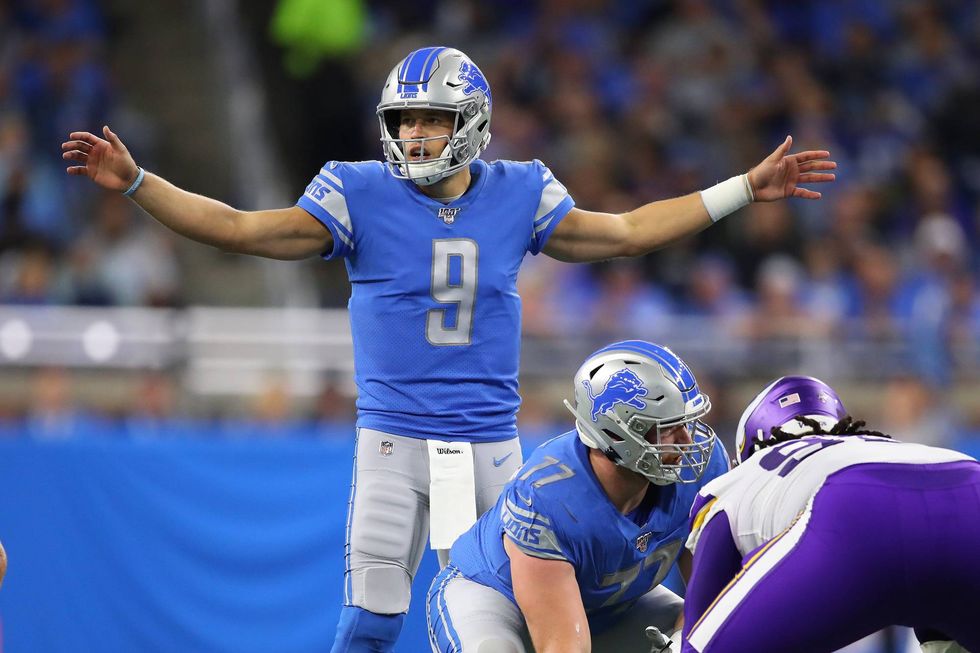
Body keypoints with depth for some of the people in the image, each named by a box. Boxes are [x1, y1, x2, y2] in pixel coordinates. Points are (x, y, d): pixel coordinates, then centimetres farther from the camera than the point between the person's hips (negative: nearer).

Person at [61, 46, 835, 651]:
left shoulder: (518, 194, 3)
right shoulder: (361, 195, -4)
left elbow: (624, 233, 13)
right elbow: (242, 230, -4)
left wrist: (748, 189, 13)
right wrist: (134, 182, -14)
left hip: (491, 441, 2)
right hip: (394, 440, -2)